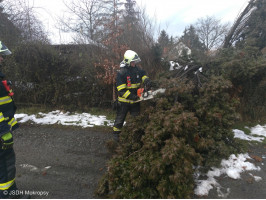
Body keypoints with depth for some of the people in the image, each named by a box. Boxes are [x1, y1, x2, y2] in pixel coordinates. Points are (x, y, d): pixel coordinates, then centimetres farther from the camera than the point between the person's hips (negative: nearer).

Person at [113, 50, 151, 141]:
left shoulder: (138, 69, -2)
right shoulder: (121, 73, -20)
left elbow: (144, 76, 8)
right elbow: (121, 90, -23)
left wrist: (147, 81, -15)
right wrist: (131, 96, -32)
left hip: (135, 99, 5)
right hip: (124, 100, -5)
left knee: (136, 117, 17)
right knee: (120, 117, 11)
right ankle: (116, 132, 31)